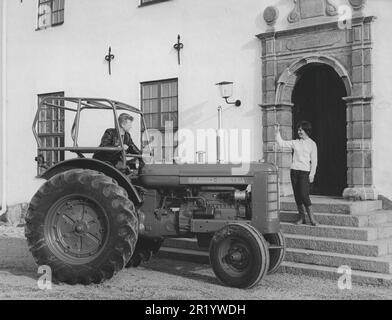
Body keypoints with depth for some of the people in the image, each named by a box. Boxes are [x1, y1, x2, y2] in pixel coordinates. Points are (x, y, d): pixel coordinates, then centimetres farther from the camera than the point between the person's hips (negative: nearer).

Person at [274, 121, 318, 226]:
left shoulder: (312, 144, 2)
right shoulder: (295, 142, 11)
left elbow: (314, 161, 0)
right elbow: (281, 143, 10)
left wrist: (312, 174, -6)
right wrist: (277, 132, 1)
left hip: (305, 171, -4)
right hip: (294, 170, 4)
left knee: (304, 194, -14)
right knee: (297, 195, 4)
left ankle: (312, 218, -4)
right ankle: (301, 217, 12)